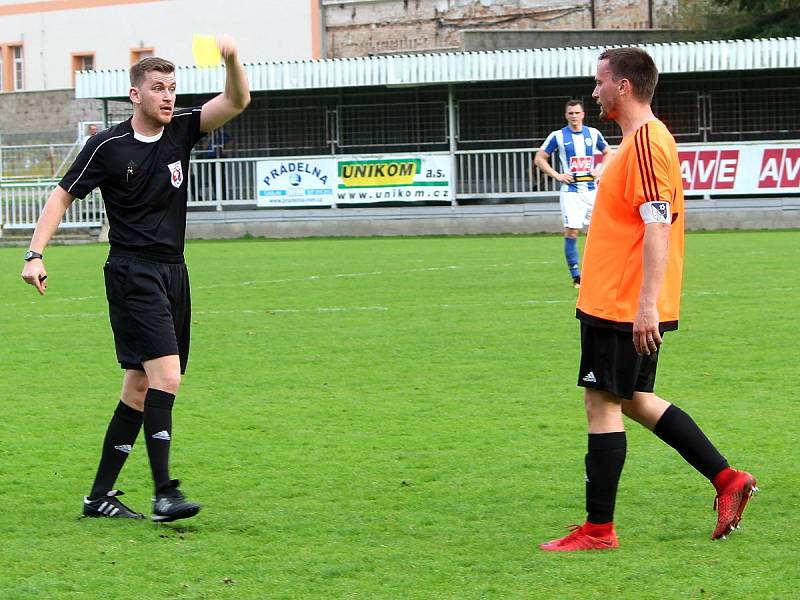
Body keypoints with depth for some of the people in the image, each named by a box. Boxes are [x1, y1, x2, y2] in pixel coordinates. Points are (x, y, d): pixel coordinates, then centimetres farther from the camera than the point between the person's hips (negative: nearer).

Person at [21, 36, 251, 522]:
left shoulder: (182, 130, 6)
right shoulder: (108, 147, -6)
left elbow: (237, 102, -4)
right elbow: (63, 196, 2)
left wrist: (232, 58, -24)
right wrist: (35, 254, -7)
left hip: (172, 274, 6)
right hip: (132, 276, -6)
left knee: (140, 387, 8)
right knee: (166, 376, -19)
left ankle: (100, 495, 15)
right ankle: (165, 493, -19)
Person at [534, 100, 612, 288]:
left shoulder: (593, 133, 8)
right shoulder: (558, 136, -1)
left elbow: (608, 153, 21)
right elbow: (539, 159, 3)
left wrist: (599, 170, 4)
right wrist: (557, 175, -7)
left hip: (591, 189, 3)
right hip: (571, 191, -3)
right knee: (571, 232, -9)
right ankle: (576, 276, -4)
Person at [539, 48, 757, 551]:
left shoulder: (646, 141, -17)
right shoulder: (644, 138, 15)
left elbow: (657, 226, -24)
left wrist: (646, 305, -27)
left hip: (622, 308, -10)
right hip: (627, 305, 10)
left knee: (603, 404, -4)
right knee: (632, 399, 18)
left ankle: (599, 529, 2)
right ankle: (727, 479, 19)